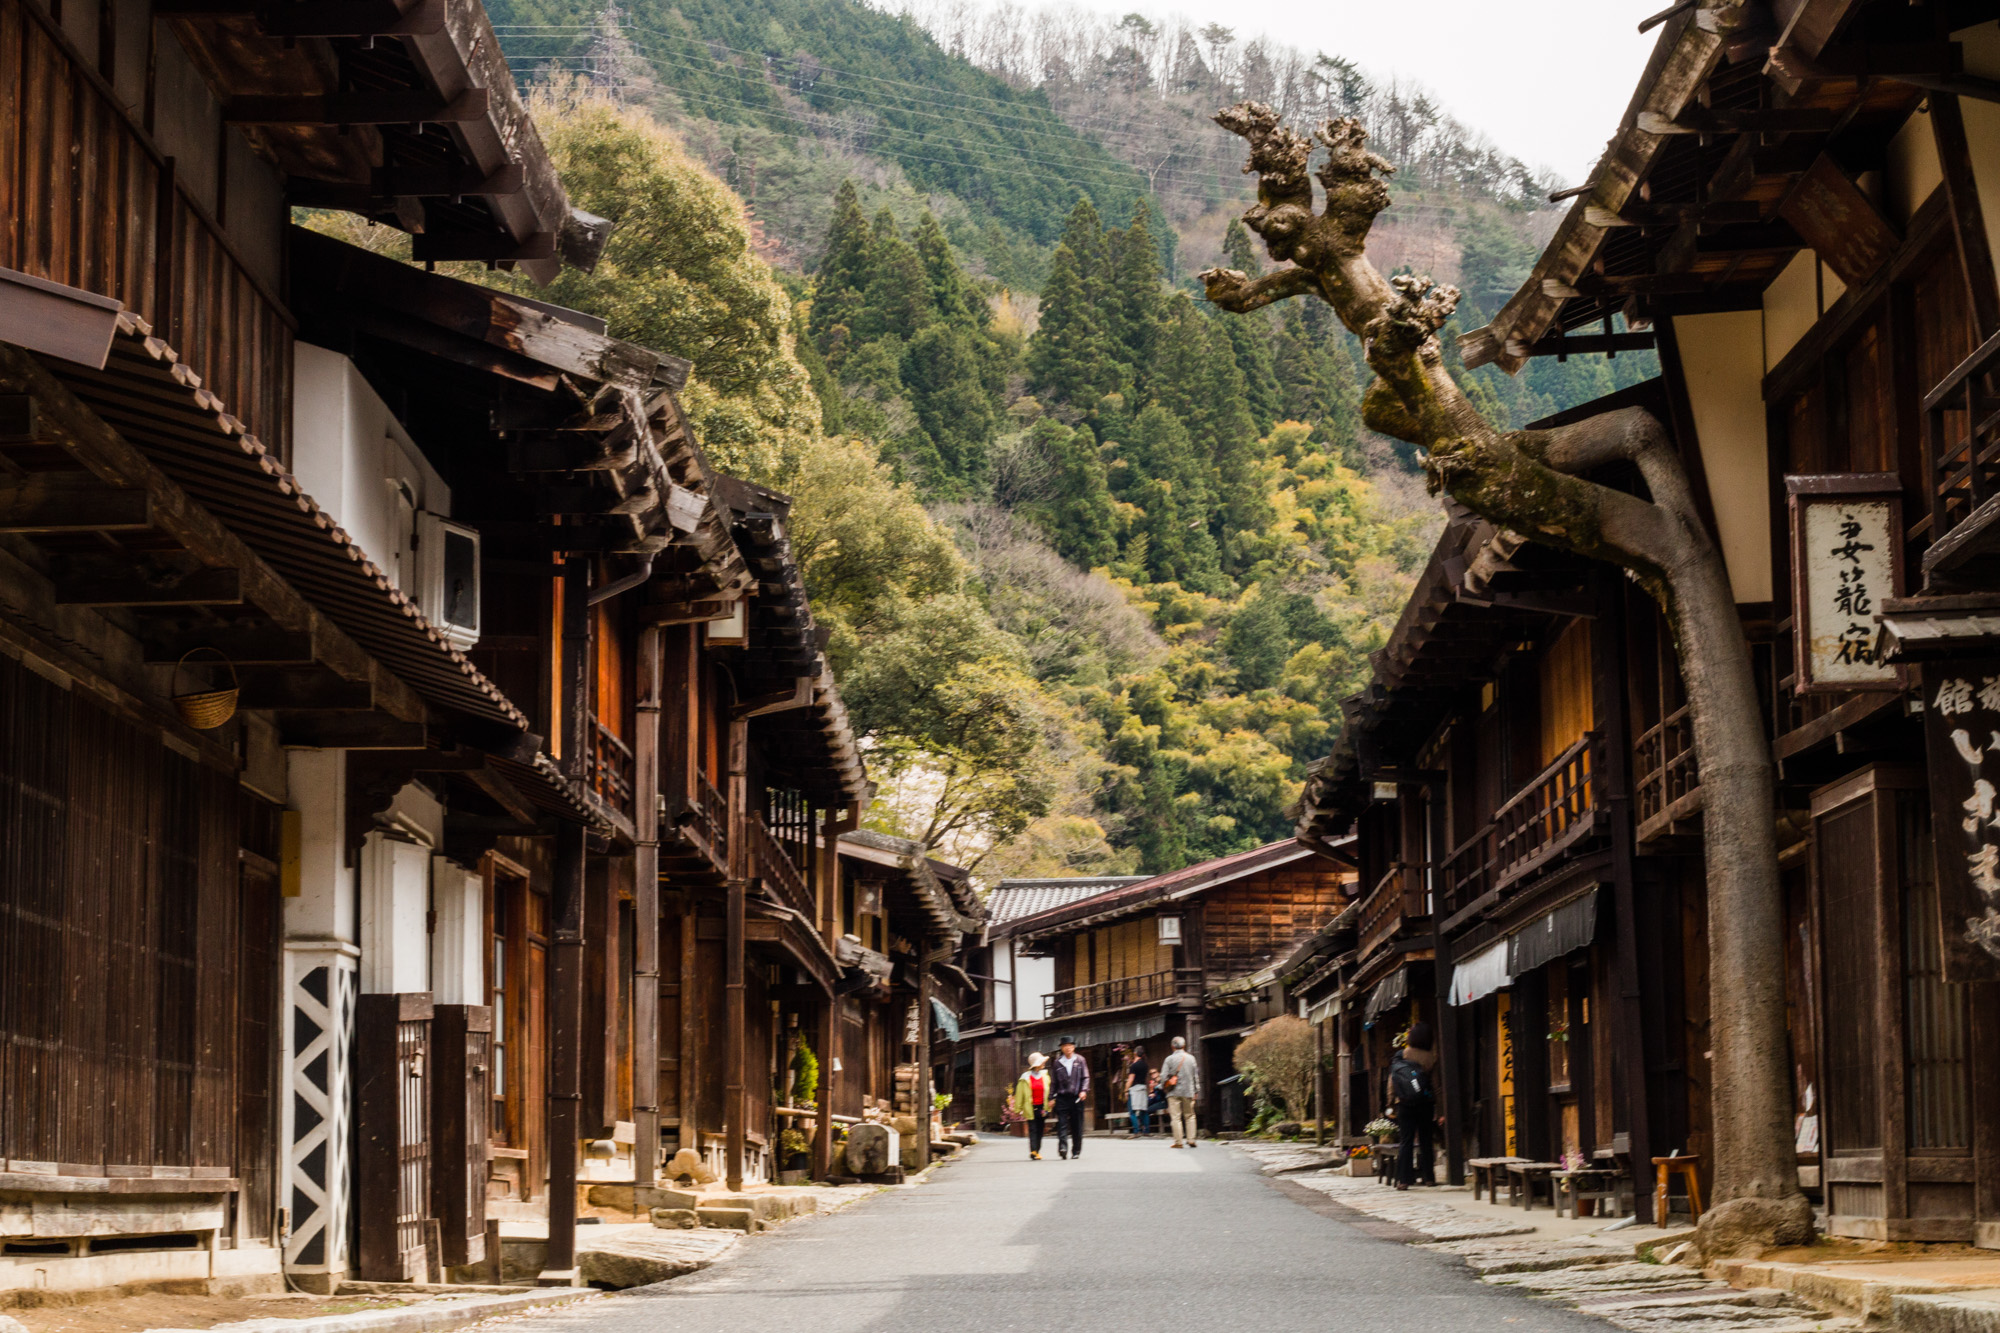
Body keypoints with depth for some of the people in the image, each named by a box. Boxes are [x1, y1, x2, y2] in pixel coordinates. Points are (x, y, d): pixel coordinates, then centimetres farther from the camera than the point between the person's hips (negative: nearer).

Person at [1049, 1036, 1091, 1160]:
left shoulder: (1080, 1060, 7)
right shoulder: (1058, 1062, 7)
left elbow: (1085, 1077, 5)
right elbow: (1054, 1081, 10)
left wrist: (1084, 1090, -12)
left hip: (1077, 1098, 0)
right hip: (1062, 1097, 0)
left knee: (1077, 1126, 4)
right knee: (1062, 1124, -13)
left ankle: (1076, 1151, 14)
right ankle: (1063, 1148, -22)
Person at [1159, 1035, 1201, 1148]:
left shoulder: (1169, 1059, -5)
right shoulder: (1191, 1058, 3)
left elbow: (1163, 1076, -8)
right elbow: (1196, 1076, 8)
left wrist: (1164, 1086, 10)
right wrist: (1196, 1091, 16)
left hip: (1173, 1092, -2)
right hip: (1188, 1092, 2)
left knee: (1175, 1117, -1)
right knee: (1189, 1116, 12)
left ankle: (1178, 1141, -5)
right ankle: (1190, 1140, 6)